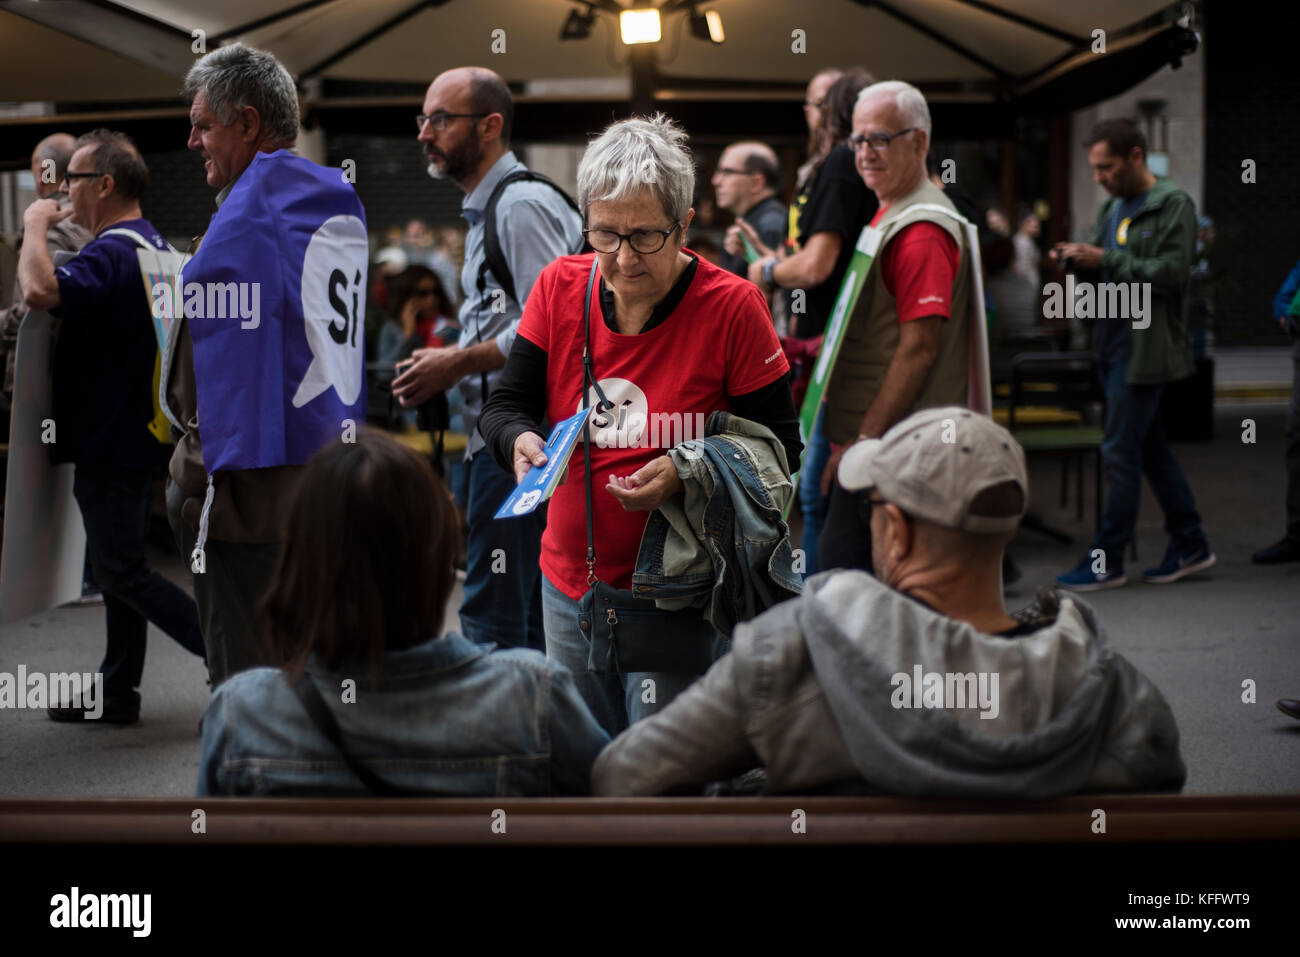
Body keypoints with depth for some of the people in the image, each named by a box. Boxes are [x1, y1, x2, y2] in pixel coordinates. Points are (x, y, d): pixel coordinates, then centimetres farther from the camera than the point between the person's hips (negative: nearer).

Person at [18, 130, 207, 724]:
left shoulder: (111, 254, -21)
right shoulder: (154, 247, 12)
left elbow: (40, 291, -38)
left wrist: (36, 227, -22)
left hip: (109, 444, -10)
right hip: (135, 431, 10)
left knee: (122, 571, -4)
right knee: (119, 567, 14)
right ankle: (118, 692, 21)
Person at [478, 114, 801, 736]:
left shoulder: (733, 307, -11)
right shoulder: (560, 288, -1)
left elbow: (780, 448, -6)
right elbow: (505, 406, 3)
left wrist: (690, 474, -24)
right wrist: (520, 441, -21)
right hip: (570, 584, 4)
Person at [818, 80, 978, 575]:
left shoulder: (921, 231, -16)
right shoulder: (890, 215, 18)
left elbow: (920, 348, -22)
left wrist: (866, 438, -22)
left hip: (890, 443, -10)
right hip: (871, 440, 10)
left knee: (845, 566, -10)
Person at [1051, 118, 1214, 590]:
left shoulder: (1174, 204, -10)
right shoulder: (1115, 207, 16)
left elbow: (1172, 272, -19)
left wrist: (1105, 259, -21)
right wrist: (1078, 258, 1)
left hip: (1145, 347, -9)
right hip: (1115, 343, 9)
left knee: (1121, 451, -7)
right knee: (1151, 448, 13)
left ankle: (1107, 560, -1)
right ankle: (1190, 545, 23)